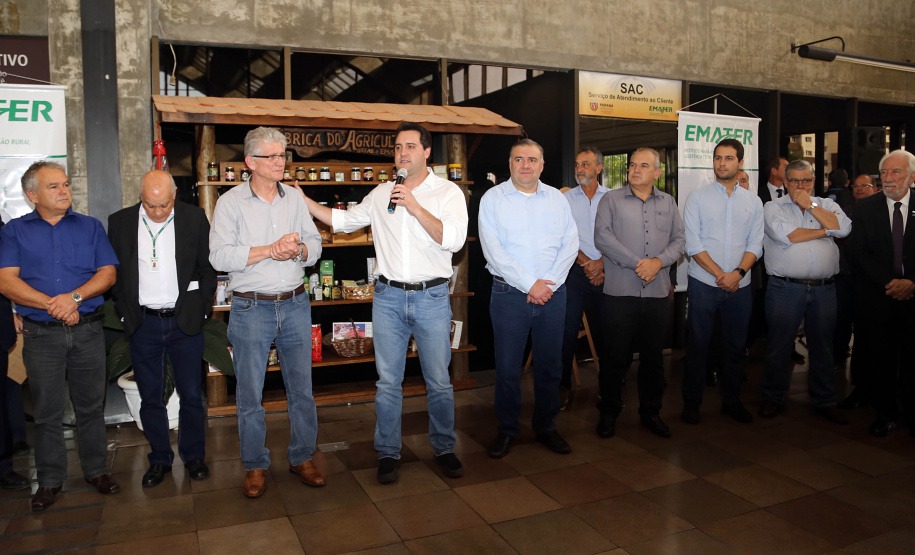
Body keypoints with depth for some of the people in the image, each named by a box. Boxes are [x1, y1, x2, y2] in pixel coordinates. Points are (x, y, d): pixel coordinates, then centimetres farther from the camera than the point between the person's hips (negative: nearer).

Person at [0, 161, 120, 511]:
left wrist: (74, 297, -15)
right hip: (41, 334, -1)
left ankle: (97, 470, 22)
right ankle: (50, 480, 20)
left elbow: (108, 273, 1)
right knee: (47, 410, 7)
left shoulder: (90, 227, 9)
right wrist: (52, 306, -15)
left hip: (88, 331, 1)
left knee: (91, 406, 8)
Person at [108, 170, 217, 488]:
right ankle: (159, 459, 26)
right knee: (150, 397, 10)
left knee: (191, 395, 7)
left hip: (185, 322, -1)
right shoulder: (120, 222, 1)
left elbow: (208, 268, 3)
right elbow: (114, 271, 7)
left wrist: (201, 309, -1)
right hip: (143, 324, 1)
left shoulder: (195, 218, -2)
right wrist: (127, 311, 1)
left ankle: (193, 456, 25)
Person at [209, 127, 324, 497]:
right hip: (251, 308, -3)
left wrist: (298, 250, -14)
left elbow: (315, 244, 8)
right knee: (250, 393, 6)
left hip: (295, 304, 3)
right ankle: (255, 466, 22)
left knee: (302, 388, 9)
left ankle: (302, 458, 25)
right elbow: (219, 256, -13)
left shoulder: (295, 198, 8)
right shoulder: (230, 202, -3)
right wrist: (270, 250, -19)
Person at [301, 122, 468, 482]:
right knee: (388, 381, 7)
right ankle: (388, 453, 20)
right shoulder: (381, 195, 11)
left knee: (439, 381, 6)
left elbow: (454, 239, -14)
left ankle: (444, 449, 24)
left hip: (431, 297, -2)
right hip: (388, 297, 3)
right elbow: (344, 221, 21)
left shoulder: (448, 192, 0)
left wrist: (416, 207, -20)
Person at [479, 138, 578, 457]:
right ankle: (507, 430, 20)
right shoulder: (492, 198, 1)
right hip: (509, 294, -3)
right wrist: (529, 284, -13)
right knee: (507, 367, 2)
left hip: (552, 293, 3)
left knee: (550, 365, 10)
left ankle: (545, 427, 27)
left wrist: (550, 282, -9)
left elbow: (570, 243, 4)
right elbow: (493, 250, -9)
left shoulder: (557, 198, 11)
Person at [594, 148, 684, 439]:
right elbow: (603, 237, -8)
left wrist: (658, 261, -11)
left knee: (653, 357, 11)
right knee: (615, 356, 3)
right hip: (619, 292, -3)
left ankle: (651, 412, 26)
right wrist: (637, 264, -14)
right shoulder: (611, 200, 3)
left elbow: (679, 240, 9)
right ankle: (608, 413, 18)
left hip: (658, 293, 3)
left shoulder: (668, 203, 14)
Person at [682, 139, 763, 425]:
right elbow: (693, 244, -6)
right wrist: (720, 275, -12)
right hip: (703, 284, -3)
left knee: (736, 346, 10)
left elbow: (755, 245, 3)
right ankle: (691, 401, 14)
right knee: (697, 345, 2)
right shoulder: (698, 197, 1)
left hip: (739, 286, 3)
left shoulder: (753, 202, 9)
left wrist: (738, 272, -14)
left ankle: (731, 401, 24)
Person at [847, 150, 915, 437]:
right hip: (878, 298, 1)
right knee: (882, 359, 8)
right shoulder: (865, 208, 4)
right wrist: (888, 282, -11)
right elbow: (857, 251, -3)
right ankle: (885, 414, 22)